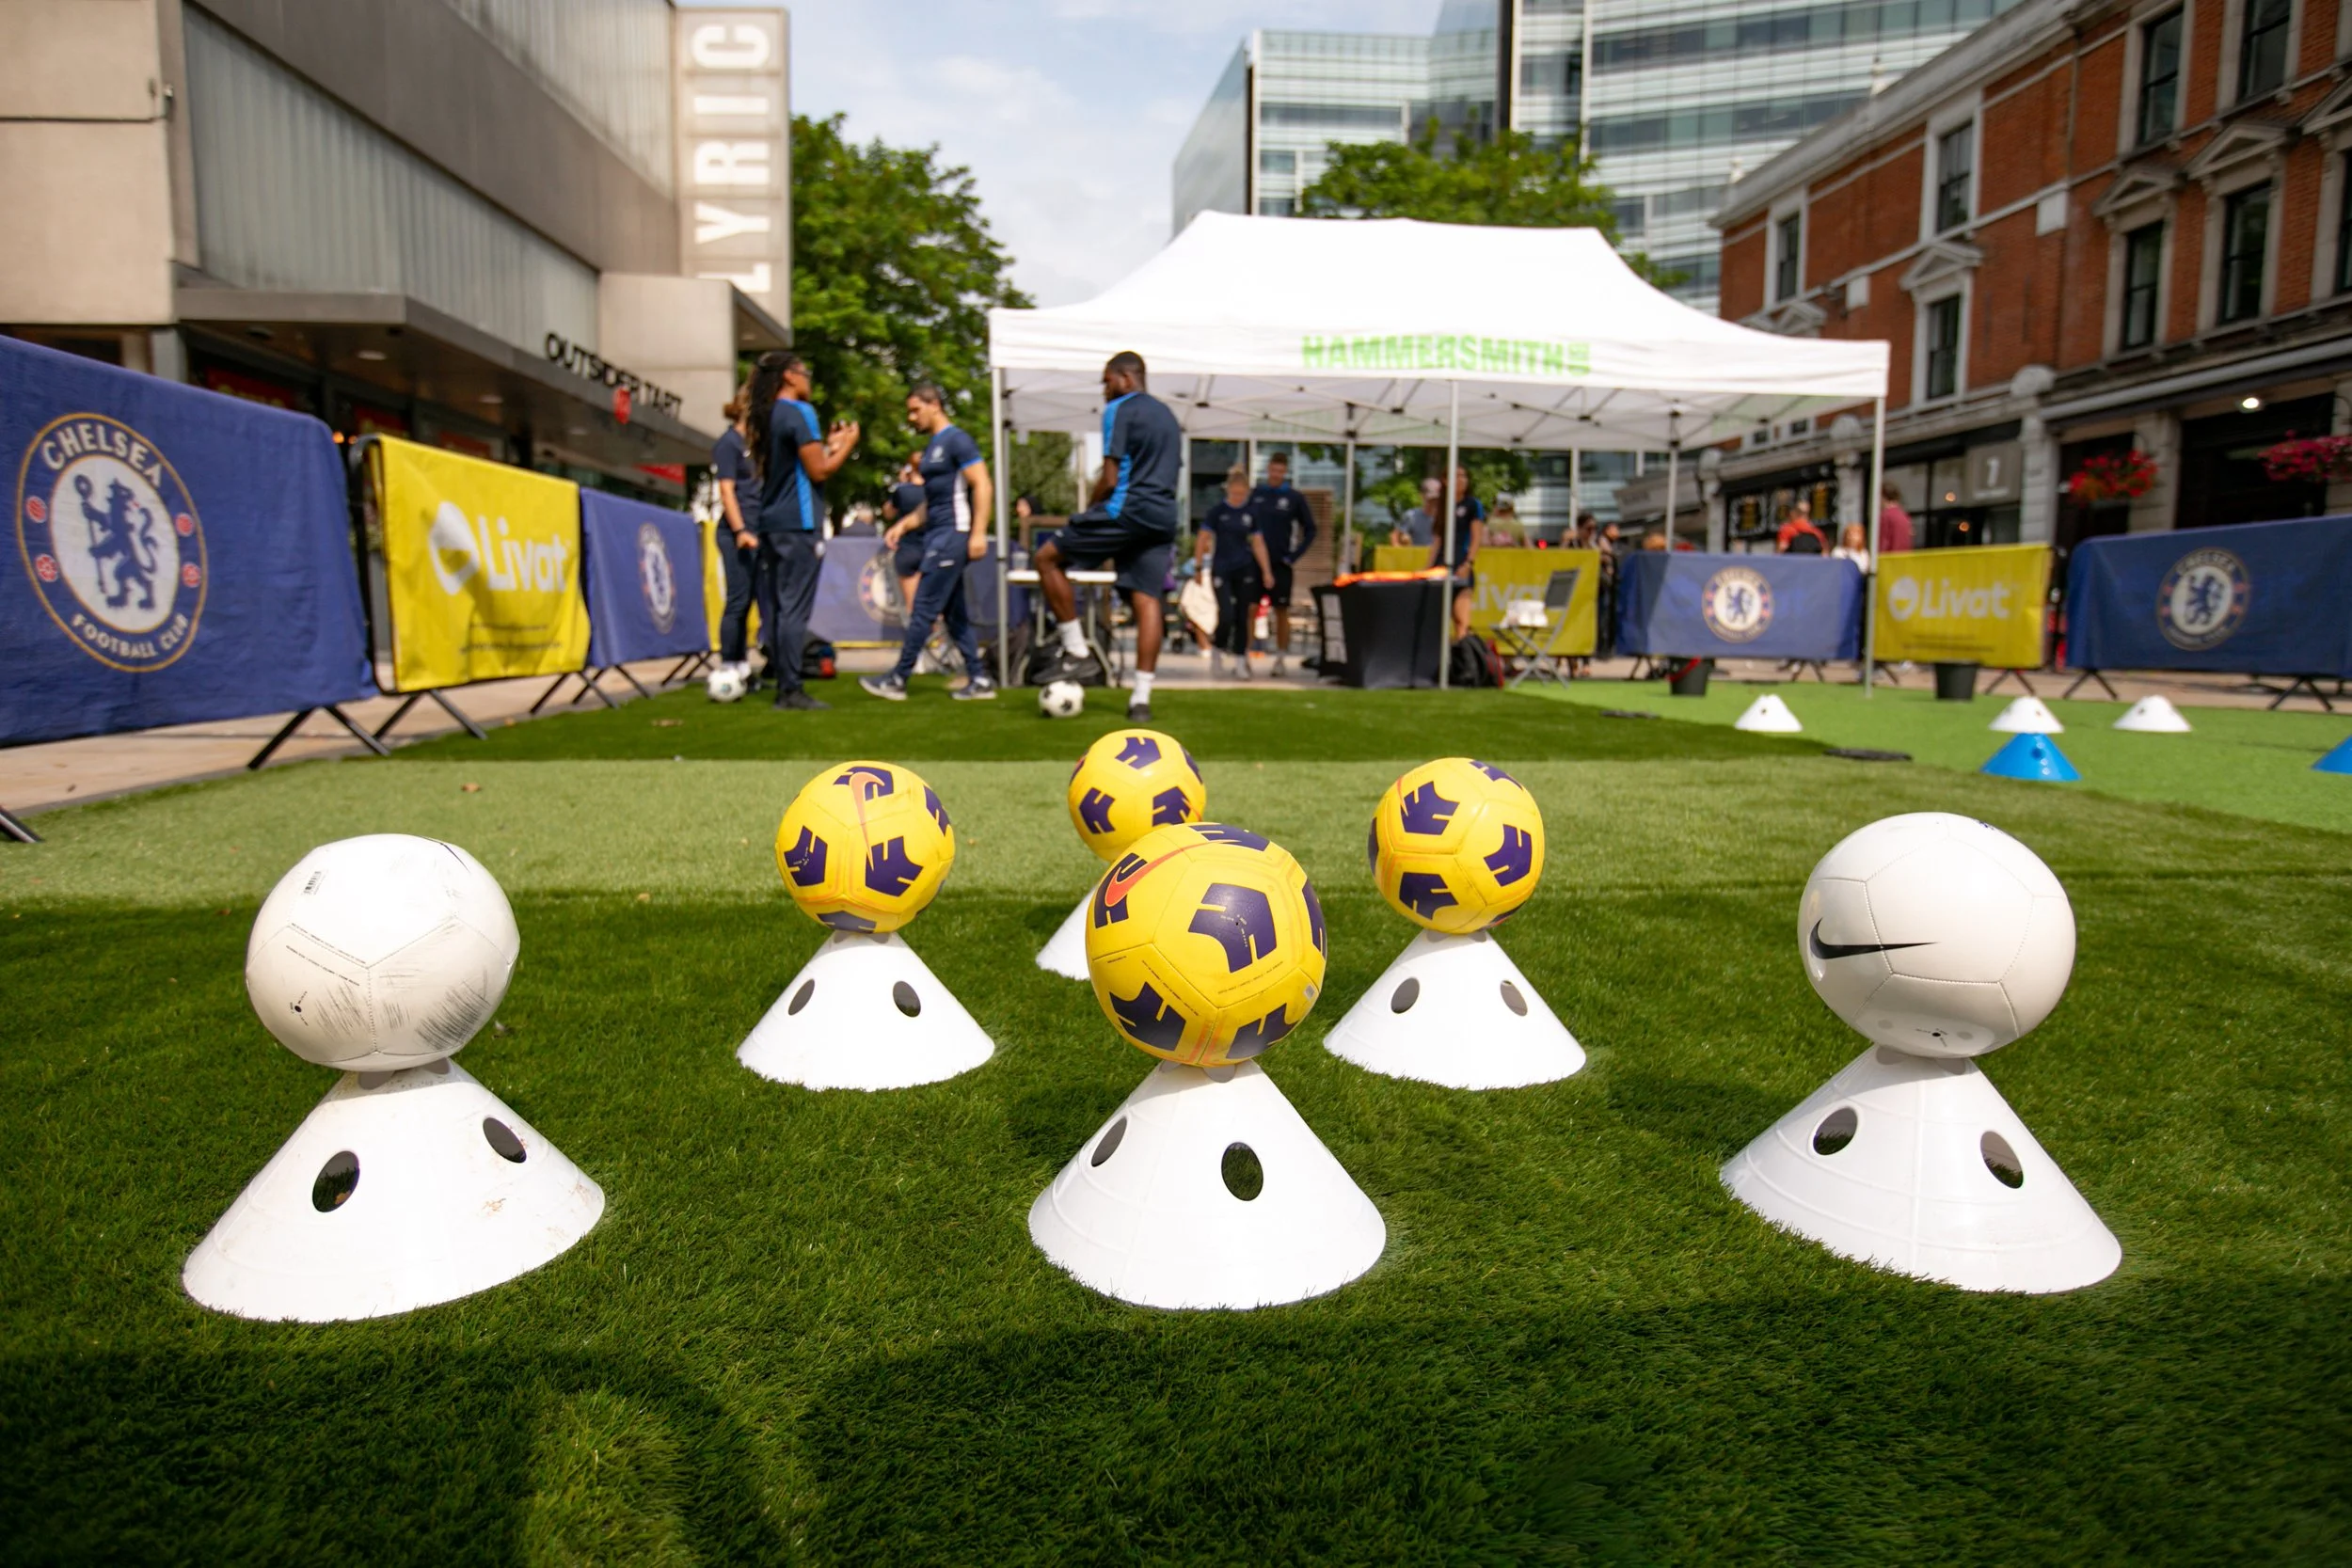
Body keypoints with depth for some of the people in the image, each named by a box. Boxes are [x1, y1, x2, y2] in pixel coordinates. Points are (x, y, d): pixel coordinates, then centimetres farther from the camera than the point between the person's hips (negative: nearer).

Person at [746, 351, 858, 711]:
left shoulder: (766, 416, 16)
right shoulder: (799, 412, -9)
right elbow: (818, 471, -13)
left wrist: (828, 445, 21)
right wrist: (847, 445, 1)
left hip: (773, 522, 9)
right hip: (797, 523, -9)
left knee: (777, 607, 9)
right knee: (795, 609, -8)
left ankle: (782, 683, 13)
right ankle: (791, 691, -8)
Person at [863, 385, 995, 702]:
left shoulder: (957, 441, -8)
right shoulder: (932, 448, 20)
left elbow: (982, 486, -15)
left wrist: (978, 532, -22)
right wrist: (906, 524, 18)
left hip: (952, 534, -10)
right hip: (936, 535, 10)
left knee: (924, 609, -7)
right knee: (954, 613, 8)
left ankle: (897, 680, -3)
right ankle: (980, 680, 11)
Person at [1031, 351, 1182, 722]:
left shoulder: (1119, 410, -3)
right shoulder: (1167, 414, 22)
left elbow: (1110, 480, -10)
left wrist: (1088, 508, 4)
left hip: (1125, 511, -8)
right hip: (1163, 517, 8)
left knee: (1047, 558, 4)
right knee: (1148, 600, 2)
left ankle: (1076, 651, -1)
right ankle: (1141, 698, -2)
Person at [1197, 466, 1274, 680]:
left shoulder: (1251, 512, 5)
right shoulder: (1217, 511, -4)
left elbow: (1258, 544, 9)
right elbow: (1203, 540, -1)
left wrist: (1267, 572, 4)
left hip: (1245, 570, 3)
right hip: (1222, 570, -3)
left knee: (1242, 617, 4)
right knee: (1226, 616, -12)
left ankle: (1240, 660, 14)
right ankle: (1217, 651, 14)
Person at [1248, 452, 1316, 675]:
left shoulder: (1295, 498, 0)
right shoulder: (1255, 494, 5)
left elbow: (1310, 530, 5)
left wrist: (1294, 556, -3)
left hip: (1280, 564, -1)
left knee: (1281, 612, 6)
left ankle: (1280, 658, 16)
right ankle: (1244, 657, -4)